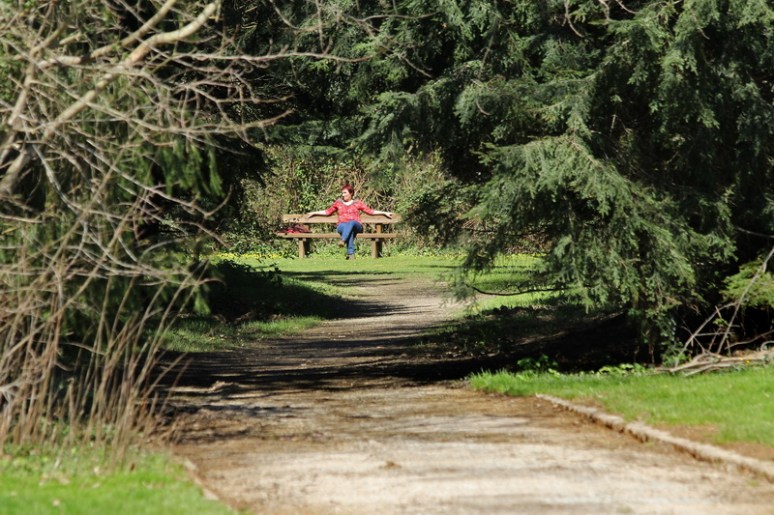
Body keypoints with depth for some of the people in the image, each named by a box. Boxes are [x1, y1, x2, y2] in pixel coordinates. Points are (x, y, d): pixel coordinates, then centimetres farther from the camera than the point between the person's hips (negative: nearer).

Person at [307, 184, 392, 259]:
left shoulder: (358, 203, 16)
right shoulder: (338, 203, 20)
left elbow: (370, 211, 15)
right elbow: (328, 212, 28)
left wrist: (384, 213, 8)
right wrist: (314, 213, 27)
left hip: (356, 226, -1)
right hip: (342, 226, 1)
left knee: (351, 222, -38)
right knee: (350, 231, -36)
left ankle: (342, 240, -56)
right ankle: (351, 254, -47)